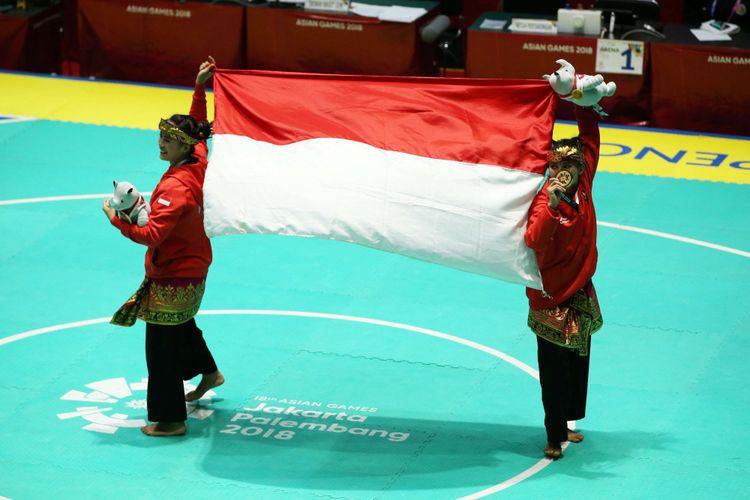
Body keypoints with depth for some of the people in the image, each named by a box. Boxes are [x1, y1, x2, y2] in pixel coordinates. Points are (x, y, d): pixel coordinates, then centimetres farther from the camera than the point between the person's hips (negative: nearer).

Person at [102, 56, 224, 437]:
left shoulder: (175, 187, -31)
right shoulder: (199, 163, -6)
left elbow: (152, 235, -37)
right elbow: (198, 127, 15)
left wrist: (117, 220, -28)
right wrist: (200, 89, 14)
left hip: (173, 278, -10)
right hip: (194, 267, 10)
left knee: (160, 345, -1)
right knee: (182, 325, 34)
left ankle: (171, 420, 4)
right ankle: (209, 373, 56)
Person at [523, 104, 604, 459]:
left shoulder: (583, 186, -4)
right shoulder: (545, 201, -23)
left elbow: (590, 137, 4)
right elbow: (534, 240, -40)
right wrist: (551, 205, -51)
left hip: (581, 296, 7)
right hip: (552, 300, -7)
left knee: (576, 366, 17)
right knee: (555, 372, 3)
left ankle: (563, 426, 31)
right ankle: (554, 437, 13)